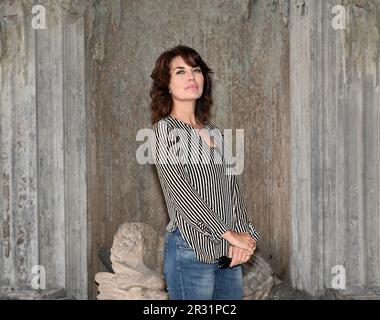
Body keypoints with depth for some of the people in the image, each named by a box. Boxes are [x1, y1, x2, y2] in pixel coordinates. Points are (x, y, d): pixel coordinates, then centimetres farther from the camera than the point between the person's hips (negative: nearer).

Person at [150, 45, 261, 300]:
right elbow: (180, 191, -13)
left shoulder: (216, 133, 16)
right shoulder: (164, 129, -3)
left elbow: (233, 189, 10)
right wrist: (229, 234, -14)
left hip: (230, 253, 6)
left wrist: (245, 236, -6)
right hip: (190, 249, -6)